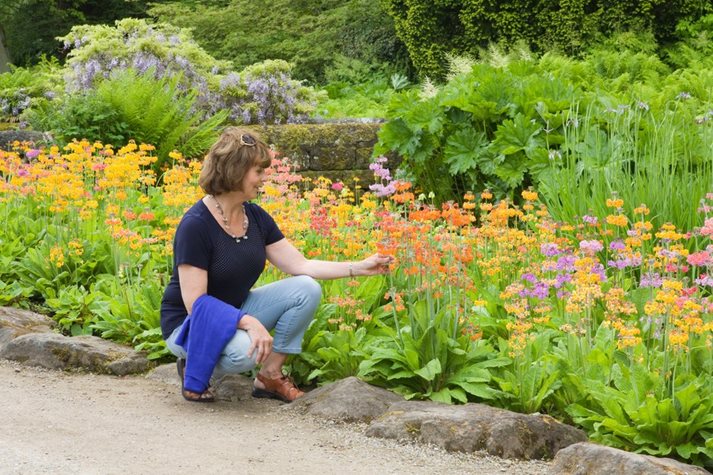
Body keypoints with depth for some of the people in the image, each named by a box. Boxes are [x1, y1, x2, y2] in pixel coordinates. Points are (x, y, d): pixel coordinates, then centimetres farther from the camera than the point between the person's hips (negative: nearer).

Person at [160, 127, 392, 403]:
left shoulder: (255, 217, -2)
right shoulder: (196, 225, -24)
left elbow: (301, 265, 0)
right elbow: (195, 302, -26)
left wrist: (360, 268, -7)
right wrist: (249, 322, -37)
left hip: (236, 311, 7)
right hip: (189, 324, -7)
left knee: (306, 289, -12)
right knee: (244, 351, -38)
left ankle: (269, 376, -1)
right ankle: (193, 370, -4)